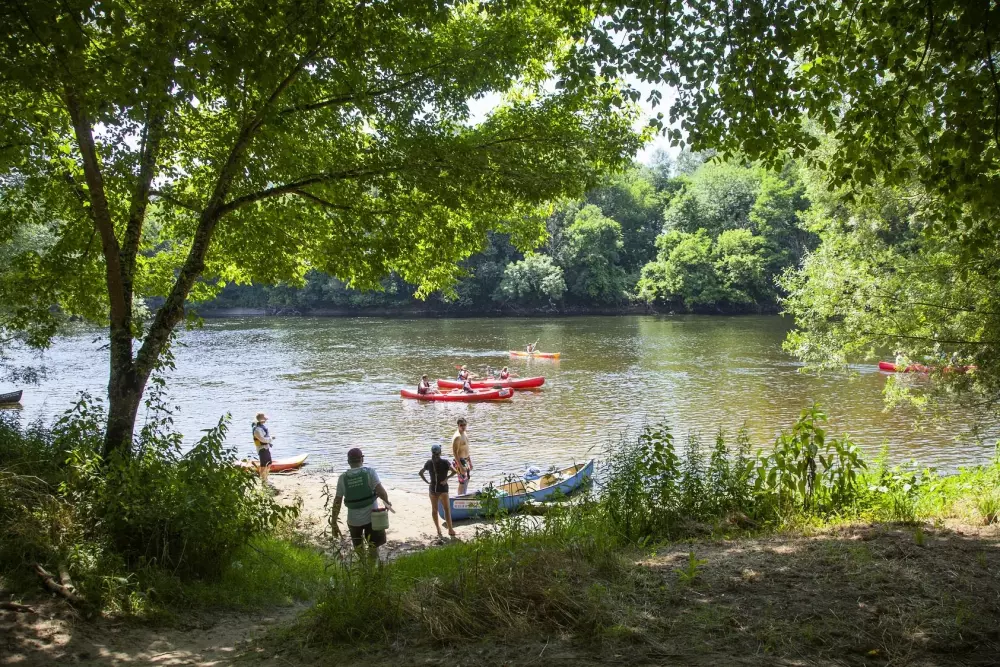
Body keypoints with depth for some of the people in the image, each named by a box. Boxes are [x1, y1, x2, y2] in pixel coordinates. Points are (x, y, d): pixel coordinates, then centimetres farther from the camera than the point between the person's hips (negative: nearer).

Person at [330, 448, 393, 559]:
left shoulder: (343, 478, -2)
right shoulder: (369, 472, -8)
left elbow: (337, 501, -2)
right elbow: (380, 490, -18)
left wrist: (334, 523, 4)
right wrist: (387, 502, 1)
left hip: (353, 520, 2)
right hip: (371, 516, -1)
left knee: (359, 548, 20)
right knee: (373, 546, 15)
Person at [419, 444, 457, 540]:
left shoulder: (445, 463, -8)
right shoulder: (429, 463, -3)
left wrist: (446, 478, -13)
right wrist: (426, 482, 0)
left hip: (443, 488, -2)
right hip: (433, 488, 2)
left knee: (447, 508, -4)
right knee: (434, 510, 6)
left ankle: (450, 529, -4)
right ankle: (438, 531, 12)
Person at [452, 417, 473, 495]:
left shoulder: (464, 434, 8)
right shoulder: (457, 437, -21)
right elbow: (454, 453, -23)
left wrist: (470, 462, 21)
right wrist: (460, 466, -25)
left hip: (466, 460, 10)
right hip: (460, 461, -10)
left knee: (466, 480, 19)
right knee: (462, 482, -4)